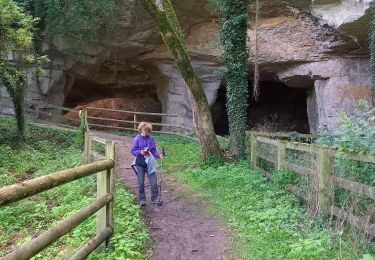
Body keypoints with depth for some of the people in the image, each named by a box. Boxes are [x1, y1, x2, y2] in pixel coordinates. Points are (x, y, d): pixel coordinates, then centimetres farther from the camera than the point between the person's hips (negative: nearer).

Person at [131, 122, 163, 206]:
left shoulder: (151, 139, 1)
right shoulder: (137, 139, -6)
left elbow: (154, 151, 5)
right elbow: (133, 151, -5)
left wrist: (159, 155, -12)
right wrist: (140, 152, -23)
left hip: (149, 162, 2)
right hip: (139, 163, -2)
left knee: (153, 182, 2)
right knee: (141, 182, 6)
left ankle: (155, 199, 17)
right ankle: (142, 200, 22)